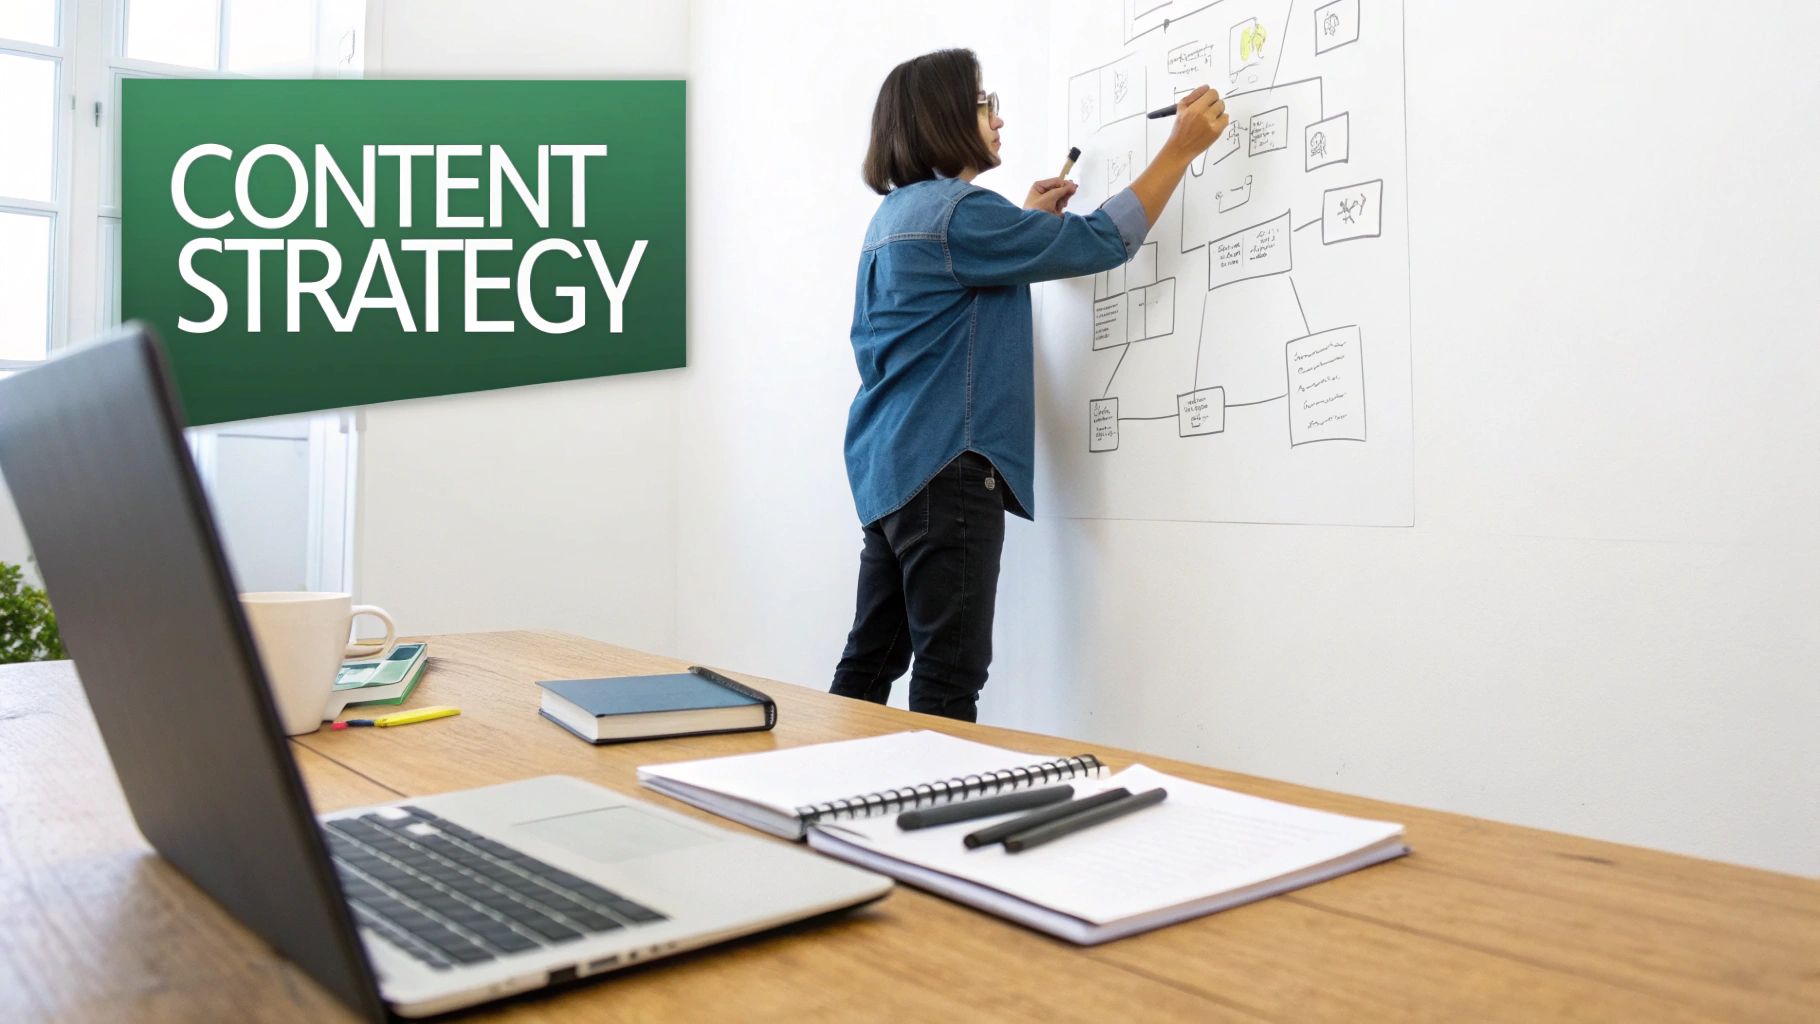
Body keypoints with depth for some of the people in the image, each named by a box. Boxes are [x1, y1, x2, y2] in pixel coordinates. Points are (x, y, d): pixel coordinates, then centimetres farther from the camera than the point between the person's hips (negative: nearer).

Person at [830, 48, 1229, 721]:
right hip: (945, 464, -10)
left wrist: (1024, 221, 26)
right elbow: (1103, 242, -12)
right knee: (949, 679, -6)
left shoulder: (896, 214, 18)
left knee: (870, 661, 13)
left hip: (888, 467, 10)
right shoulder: (955, 213, -12)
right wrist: (1182, 147, -5)